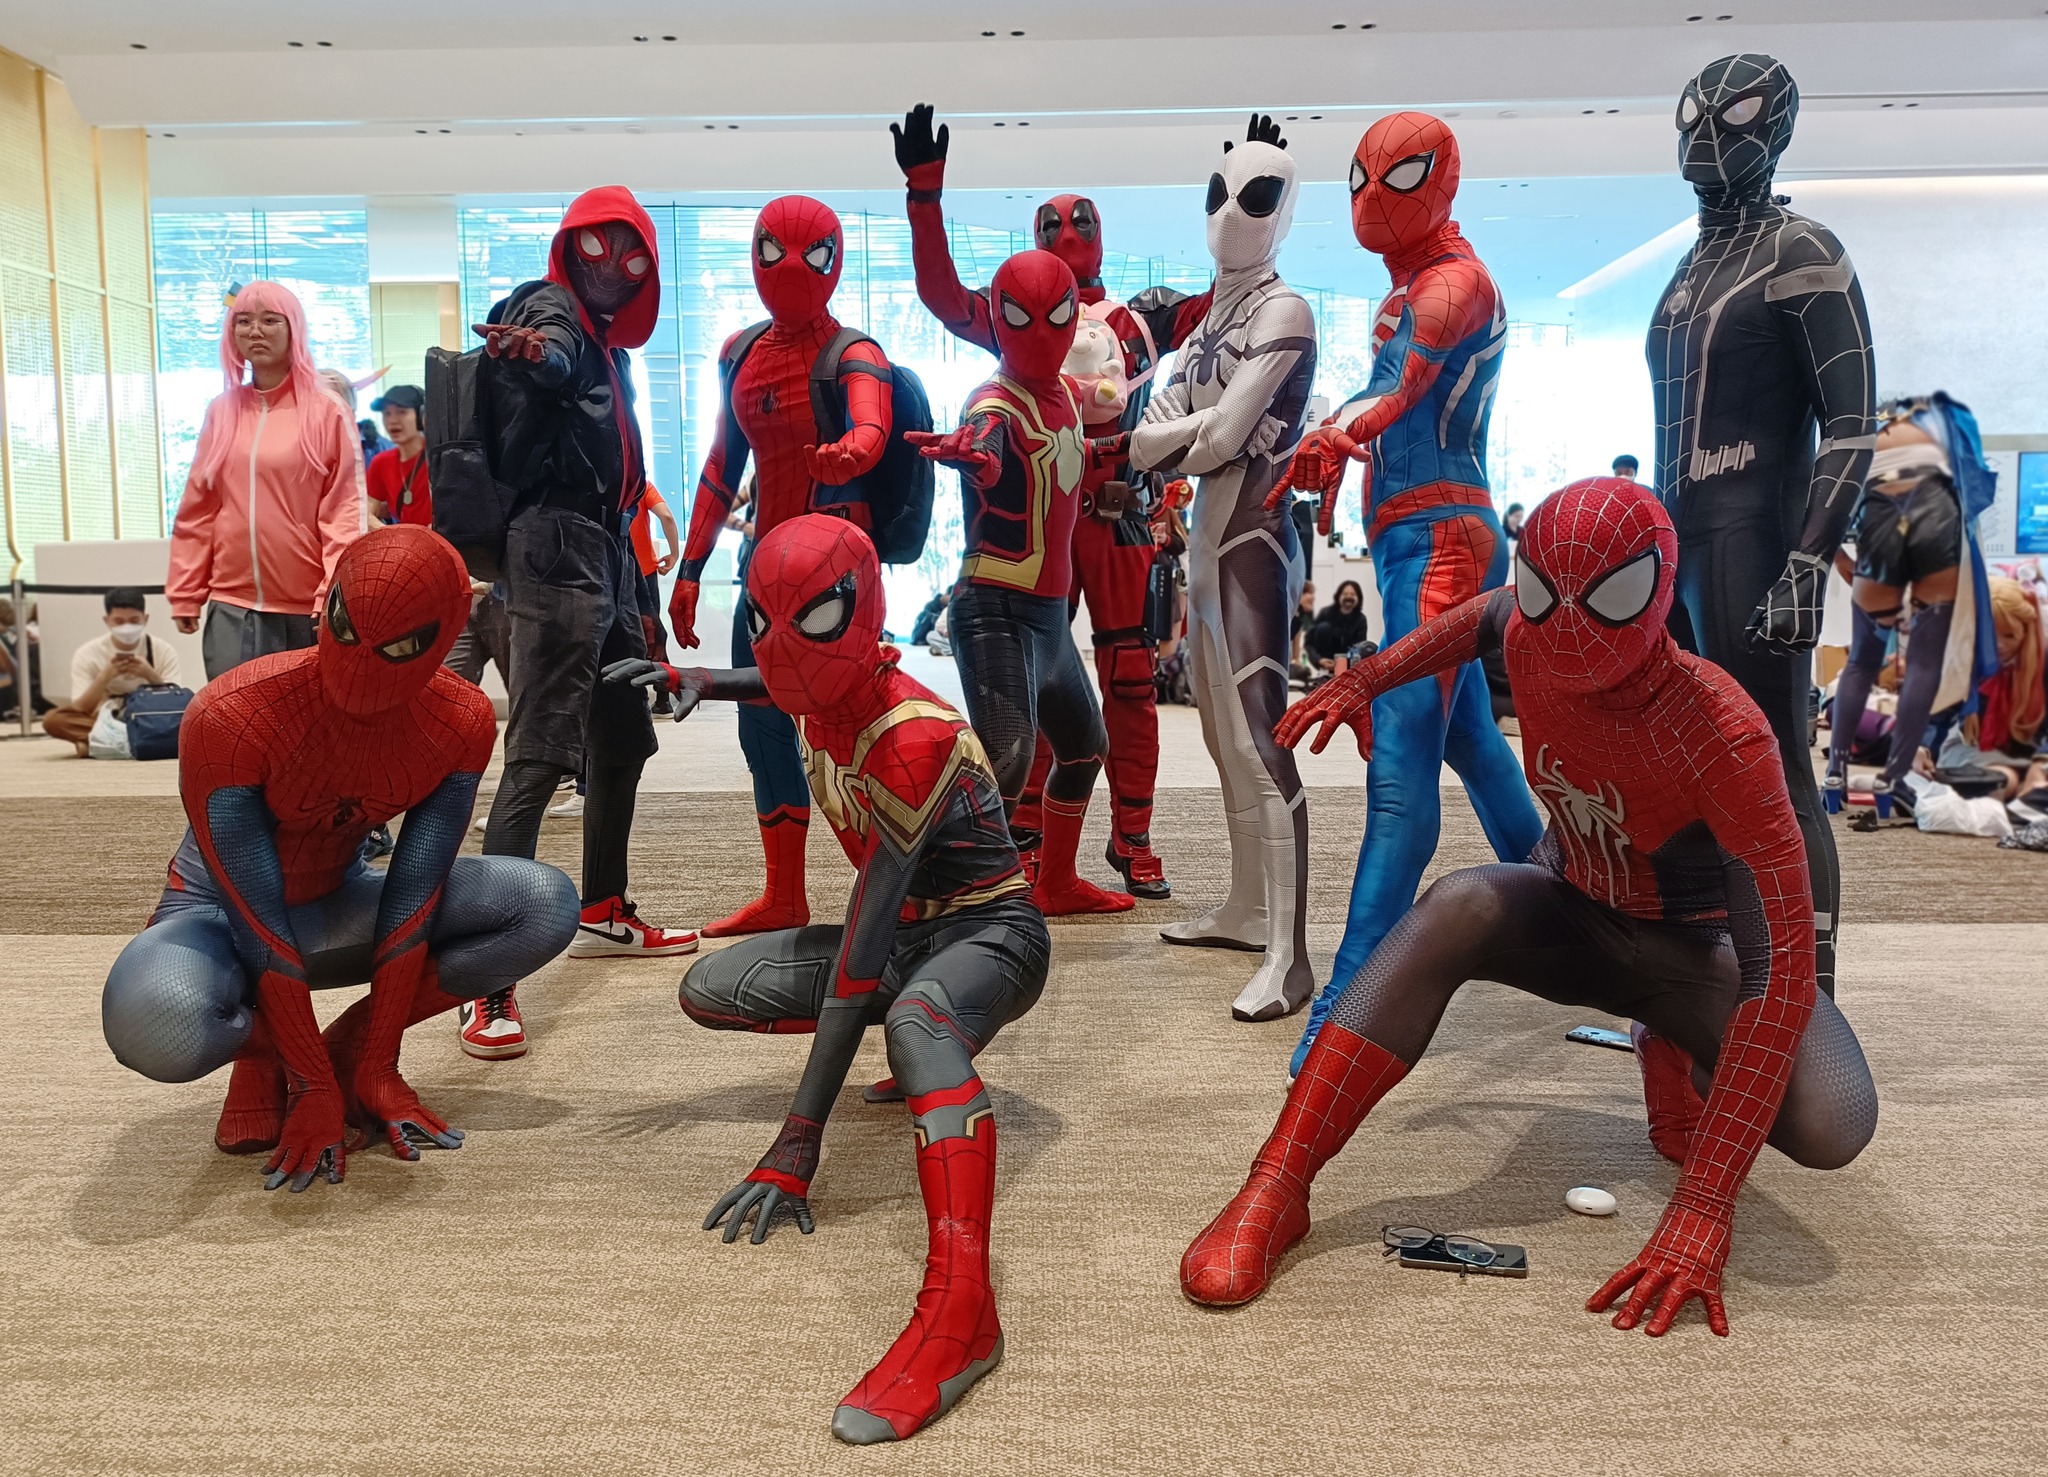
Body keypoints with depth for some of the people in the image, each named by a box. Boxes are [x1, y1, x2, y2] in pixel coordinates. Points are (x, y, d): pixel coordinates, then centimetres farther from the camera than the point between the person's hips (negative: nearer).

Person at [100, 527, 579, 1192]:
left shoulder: (461, 724, -20)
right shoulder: (228, 718, -30)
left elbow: (409, 898, -16)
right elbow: (259, 922, -27)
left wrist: (376, 1068, -17)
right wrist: (316, 1088, -25)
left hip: (338, 905, 3)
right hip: (219, 914, -3)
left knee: (548, 906, -19)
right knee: (151, 1024, -39)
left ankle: (353, 1045, -5)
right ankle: (263, 1053, -2)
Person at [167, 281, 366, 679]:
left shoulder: (326, 411, -2)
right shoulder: (221, 411, 11)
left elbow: (345, 510, -7)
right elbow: (197, 511, 11)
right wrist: (185, 594, 7)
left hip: (307, 607, -3)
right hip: (231, 605, 3)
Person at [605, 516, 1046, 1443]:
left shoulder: (912, 740, -29)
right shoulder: (820, 694, -5)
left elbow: (865, 944, -33)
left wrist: (801, 1136, -32)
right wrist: (688, 681, 9)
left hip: (989, 930, -9)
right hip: (906, 929, 9)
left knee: (916, 1019, -43)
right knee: (709, 990, 1)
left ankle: (960, 1307, -52)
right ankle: (929, 1040, 8)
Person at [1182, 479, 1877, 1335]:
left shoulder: (1722, 736, -35)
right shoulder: (1528, 643, -21)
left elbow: (1780, 971, -37)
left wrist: (1702, 1212, -42)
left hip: (1695, 946, -2)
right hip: (1575, 916, 3)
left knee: (1831, 1130, -29)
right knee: (1460, 906, -32)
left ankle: (1674, 1053, 8)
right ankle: (1275, 1192, -32)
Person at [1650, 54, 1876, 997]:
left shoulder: (1799, 255, -4)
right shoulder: (1691, 268, 19)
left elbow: (1852, 428, -12)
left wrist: (1807, 565, -20)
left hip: (1752, 544, -8)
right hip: (1677, 542, 8)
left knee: (1777, 780, -7)